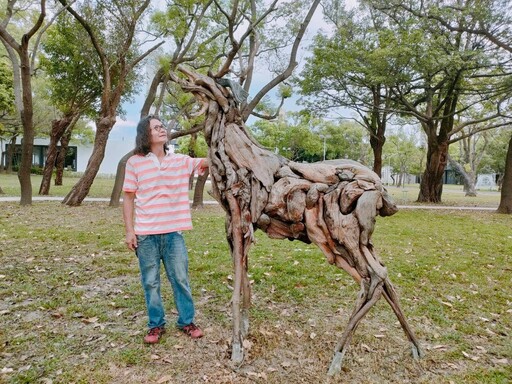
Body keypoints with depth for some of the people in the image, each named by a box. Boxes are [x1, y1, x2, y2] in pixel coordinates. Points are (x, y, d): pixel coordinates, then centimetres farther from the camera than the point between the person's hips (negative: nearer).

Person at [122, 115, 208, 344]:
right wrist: (129, 230, -4)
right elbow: (128, 198, 0)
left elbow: (208, 162, -1)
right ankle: (156, 325, 26)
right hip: (145, 234, -2)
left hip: (173, 232, 2)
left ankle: (186, 321, 26)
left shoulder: (181, 161, 6)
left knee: (180, 279, 10)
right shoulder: (134, 163, -1)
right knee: (150, 282, 9)